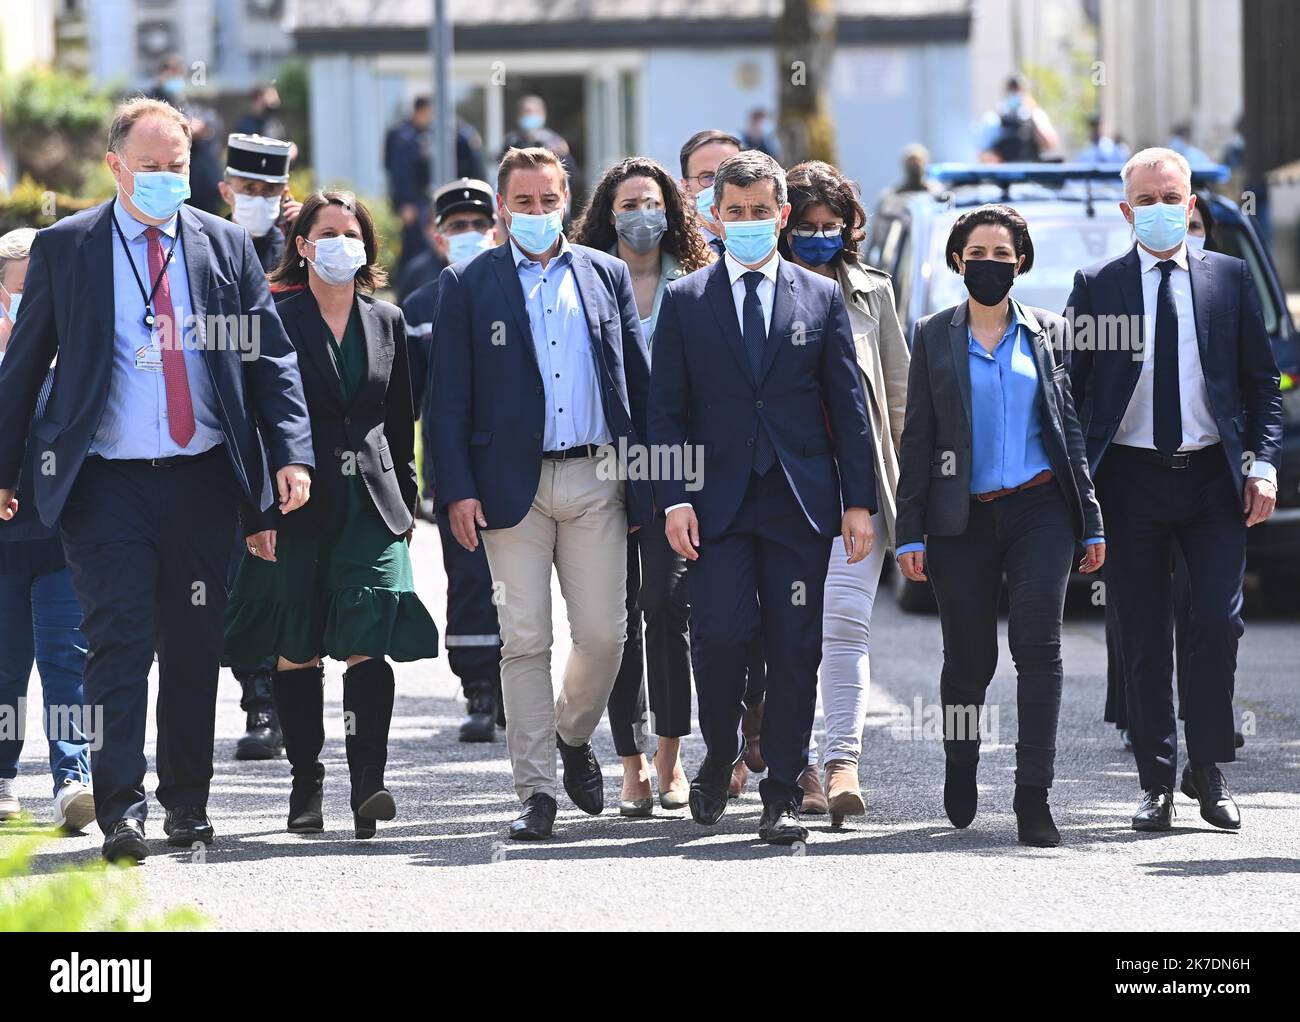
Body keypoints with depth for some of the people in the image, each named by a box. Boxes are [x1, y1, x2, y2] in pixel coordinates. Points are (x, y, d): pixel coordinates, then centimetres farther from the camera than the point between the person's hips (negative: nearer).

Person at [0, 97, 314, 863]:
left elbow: (272, 357, 8)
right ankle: (121, 810, -12)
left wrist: (292, 453, -4)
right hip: (106, 483, -2)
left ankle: (188, 802, 21)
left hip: (201, 480, 2)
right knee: (121, 641, -11)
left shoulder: (225, 245, 8)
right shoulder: (64, 248, 3)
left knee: (195, 648, 8)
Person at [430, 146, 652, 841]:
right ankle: (536, 791, 1)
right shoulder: (467, 286, 4)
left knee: (603, 633, 1)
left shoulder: (607, 276, 11)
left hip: (596, 480, 2)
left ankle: (574, 737, 28)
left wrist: (645, 482, 6)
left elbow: (637, 381, 12)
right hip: (512, 488, -2)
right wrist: (457, 490, -8)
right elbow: (448, 397, 1)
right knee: (524, 642, -3)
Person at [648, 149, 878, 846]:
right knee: (721, 636, -12)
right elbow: (666, 410, 5)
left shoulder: (823, 299, 9)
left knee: (794, 650, -1)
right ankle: (719, 758, 14)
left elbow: (849, 406, 8)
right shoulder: (684, 301, 8)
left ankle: (782, 795, 5)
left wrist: (859, 500, 1)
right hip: (719, 501, -1)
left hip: (801, 500, 1)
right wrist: (675, 498, -6)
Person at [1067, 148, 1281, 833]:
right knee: (1144, 637, 2)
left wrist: (1264, 463, -1)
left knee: (1217, 622, -9)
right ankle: (1157, 784, 9)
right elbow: (1069, 387, 6)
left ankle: (1208, 769, 6)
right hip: (1132, 480, 0)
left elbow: (1262, 380, 10)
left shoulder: (1230, 279, 8)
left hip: (1212, 476, 0)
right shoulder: (1097, 287, 6)